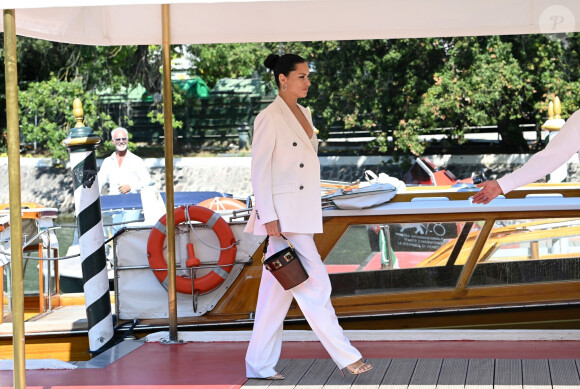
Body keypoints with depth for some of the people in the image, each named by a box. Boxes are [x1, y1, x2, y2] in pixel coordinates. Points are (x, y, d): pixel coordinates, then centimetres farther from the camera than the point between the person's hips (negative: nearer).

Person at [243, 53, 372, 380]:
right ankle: (345, 356, 0)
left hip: (303, 212, 9)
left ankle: (260, 365, 14)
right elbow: (260, 171, -13)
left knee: (278, 289, 10)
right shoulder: (269, 118, -11)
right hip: (284, 214, -9)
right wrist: (269, 217, -17)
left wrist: (313, 215, 20)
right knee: (315, 284, -6)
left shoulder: (303, 113, 15)